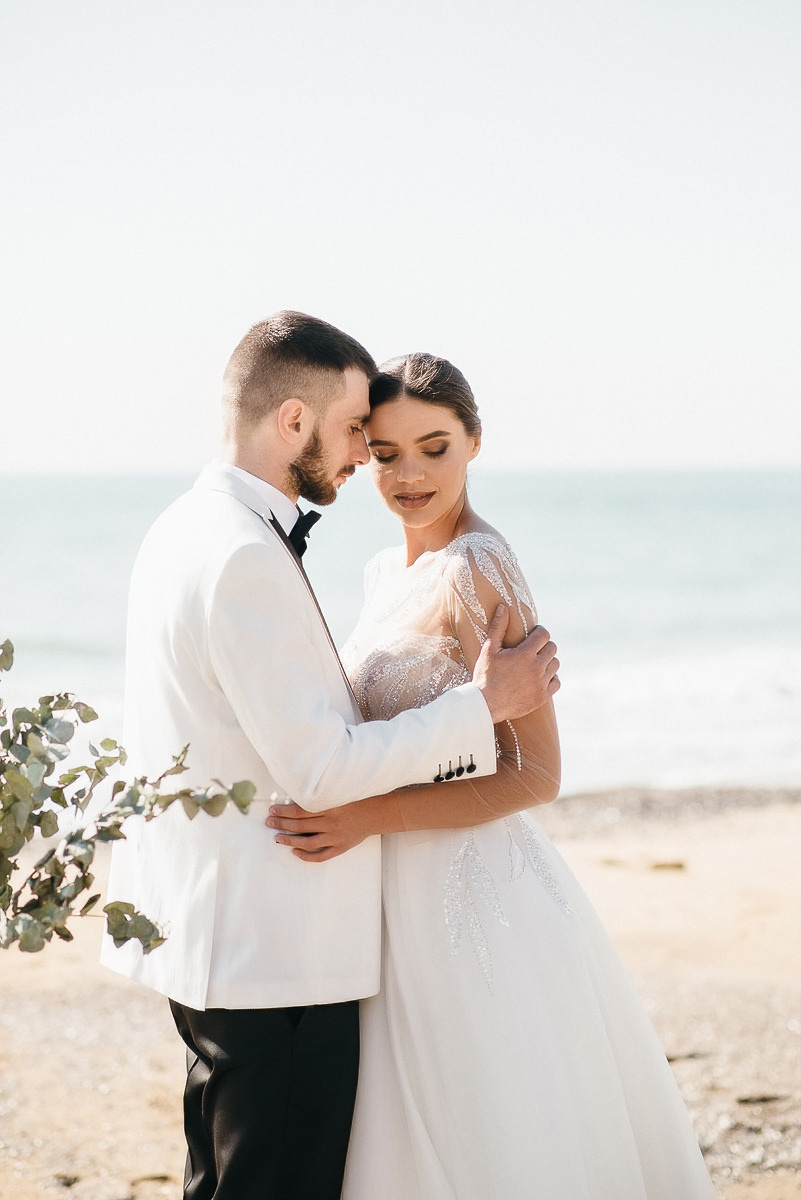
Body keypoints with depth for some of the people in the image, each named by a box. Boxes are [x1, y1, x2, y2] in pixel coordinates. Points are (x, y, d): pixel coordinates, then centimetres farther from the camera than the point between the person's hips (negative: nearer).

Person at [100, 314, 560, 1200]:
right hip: (274, 958, -10)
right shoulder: (243, 559, -21)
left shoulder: (187, 530, 11)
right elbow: (318, 770, -21)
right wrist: (481, 704, -12)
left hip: (216, 938, 10)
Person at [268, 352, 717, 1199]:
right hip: (412, 898, 8)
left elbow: (535, 776, -19)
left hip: (472, 898, -8)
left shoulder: (478, 571, -16)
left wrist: (372, 818, -25)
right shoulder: (387, 573, 11)